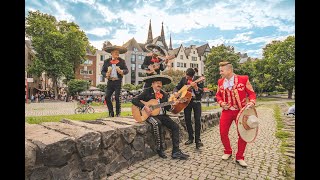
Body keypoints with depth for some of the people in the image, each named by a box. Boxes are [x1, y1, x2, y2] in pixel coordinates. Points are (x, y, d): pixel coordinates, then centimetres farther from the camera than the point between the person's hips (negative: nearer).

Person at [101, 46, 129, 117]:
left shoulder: (122, 61, 5)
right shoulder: (106, 61, 9)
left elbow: (127, 70, -1)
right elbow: (102, 71, 10)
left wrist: (122, 71, -21)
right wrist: (106, 74, -10)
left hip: (118, 82, -2)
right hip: (110, 82, 3)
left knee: (117, 98, -3)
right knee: (107, 97, -1)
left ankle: (118, 113, 11)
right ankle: (111, 113, 13)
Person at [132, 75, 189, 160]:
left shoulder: (164, 94, 11)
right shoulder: (147, 92, -3)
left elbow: (166, 107, 11)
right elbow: (134, 100, -11)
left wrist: (171, 106, -11)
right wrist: (144, 107, -22)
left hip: (162, 115, 6)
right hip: (150, 115, -5)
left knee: (175, 126, -9)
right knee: (157, 123, -36)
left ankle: (176, 151, -3)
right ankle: (160, 149, -17)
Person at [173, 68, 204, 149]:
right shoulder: (183, 79, 5)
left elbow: (201, 92, -11)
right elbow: (177, 87, 10)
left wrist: (195, 87, -28)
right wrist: (175, 92, -11)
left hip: (196, 101, -3)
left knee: (197, 120, -6)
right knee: (187, 119, 4)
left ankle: (197, 140, 4)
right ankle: (190, 138, 19)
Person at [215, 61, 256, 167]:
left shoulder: (243, 79, -9)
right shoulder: (220, 82, 2)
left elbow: (251, 93, -2)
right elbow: (218, 95, 12)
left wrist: (251, 102, -20)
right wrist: (221, 103, -6)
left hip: (241, 111, -2)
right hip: (226, 111, 3)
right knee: (223, 133, 3)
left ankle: (239, 157, 24)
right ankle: (228, 152, 29)